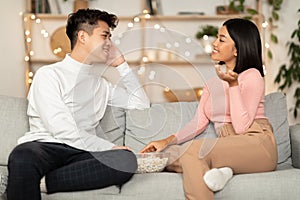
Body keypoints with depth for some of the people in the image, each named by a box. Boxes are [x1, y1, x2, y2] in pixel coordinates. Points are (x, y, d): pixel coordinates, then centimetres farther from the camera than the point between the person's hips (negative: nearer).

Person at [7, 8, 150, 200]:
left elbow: (141, 103, 29)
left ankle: (42, 181, -29)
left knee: (126, 160, -30)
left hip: (80, 154, 6)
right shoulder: (49, 74, 4)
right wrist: (111, 147, -8)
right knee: (23, 158, -43)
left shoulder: (101, 84, 26)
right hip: (43, 146, -6)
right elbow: (63, 131, -8)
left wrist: (121, 64, 23)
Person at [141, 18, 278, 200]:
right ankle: (212, 173, -29)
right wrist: (168, 140, -3)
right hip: (229, 149, 7)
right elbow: (198, 123, 11)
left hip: (257, 145, -7)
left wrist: (233, 85, -14)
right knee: (166, 153, -14)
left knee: (194, 149, -30)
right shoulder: (214, 83, 22)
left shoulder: (252, 76, -1)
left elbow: (241, 127, -12)